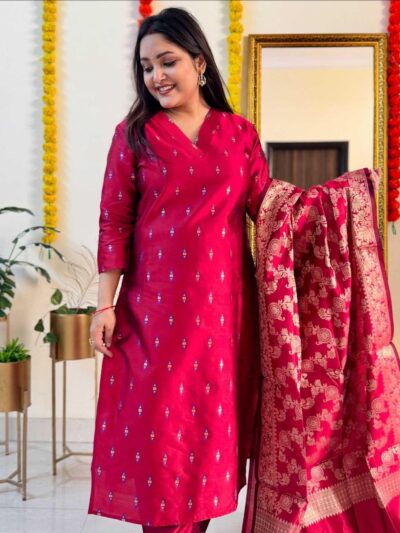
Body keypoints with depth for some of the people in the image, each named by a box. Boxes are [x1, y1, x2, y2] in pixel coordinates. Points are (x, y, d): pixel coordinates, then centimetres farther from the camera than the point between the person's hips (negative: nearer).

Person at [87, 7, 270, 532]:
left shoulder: (240, 133, 8)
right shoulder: (133, 134, 4)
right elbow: (114, 222, 0)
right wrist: (105, 304, -5)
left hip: (223, 304, 2)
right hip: (155, 305, -1)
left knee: (214, 421, 9)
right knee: (157, 426, 1)